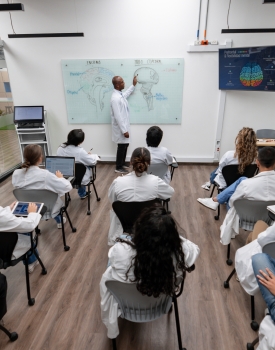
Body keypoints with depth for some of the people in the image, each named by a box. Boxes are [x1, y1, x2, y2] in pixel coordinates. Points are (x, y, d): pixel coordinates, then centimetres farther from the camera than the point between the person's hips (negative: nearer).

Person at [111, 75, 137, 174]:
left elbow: (126, 94, 33)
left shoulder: (120, 94, 5)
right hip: (121, 128, -10)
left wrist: (133, 85, 32)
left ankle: (122, 163, 34)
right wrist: (124, 130, -25)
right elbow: (118, 117, -27)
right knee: (122, 147, 2)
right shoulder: (115, 98, -26)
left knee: (125, 145, 19)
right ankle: (118, 167, 17)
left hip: (124, 126, 10)